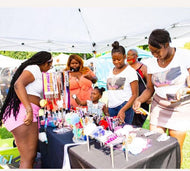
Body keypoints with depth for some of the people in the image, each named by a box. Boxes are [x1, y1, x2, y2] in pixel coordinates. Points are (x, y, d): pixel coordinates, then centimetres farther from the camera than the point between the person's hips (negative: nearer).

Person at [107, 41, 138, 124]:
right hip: (111, 108, 5)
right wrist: (107, 107, 10)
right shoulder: (111, 71, 14)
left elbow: (135, 95, -8)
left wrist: (123, 110, -17)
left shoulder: (130, 71, -3)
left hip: (125, 107, -5)